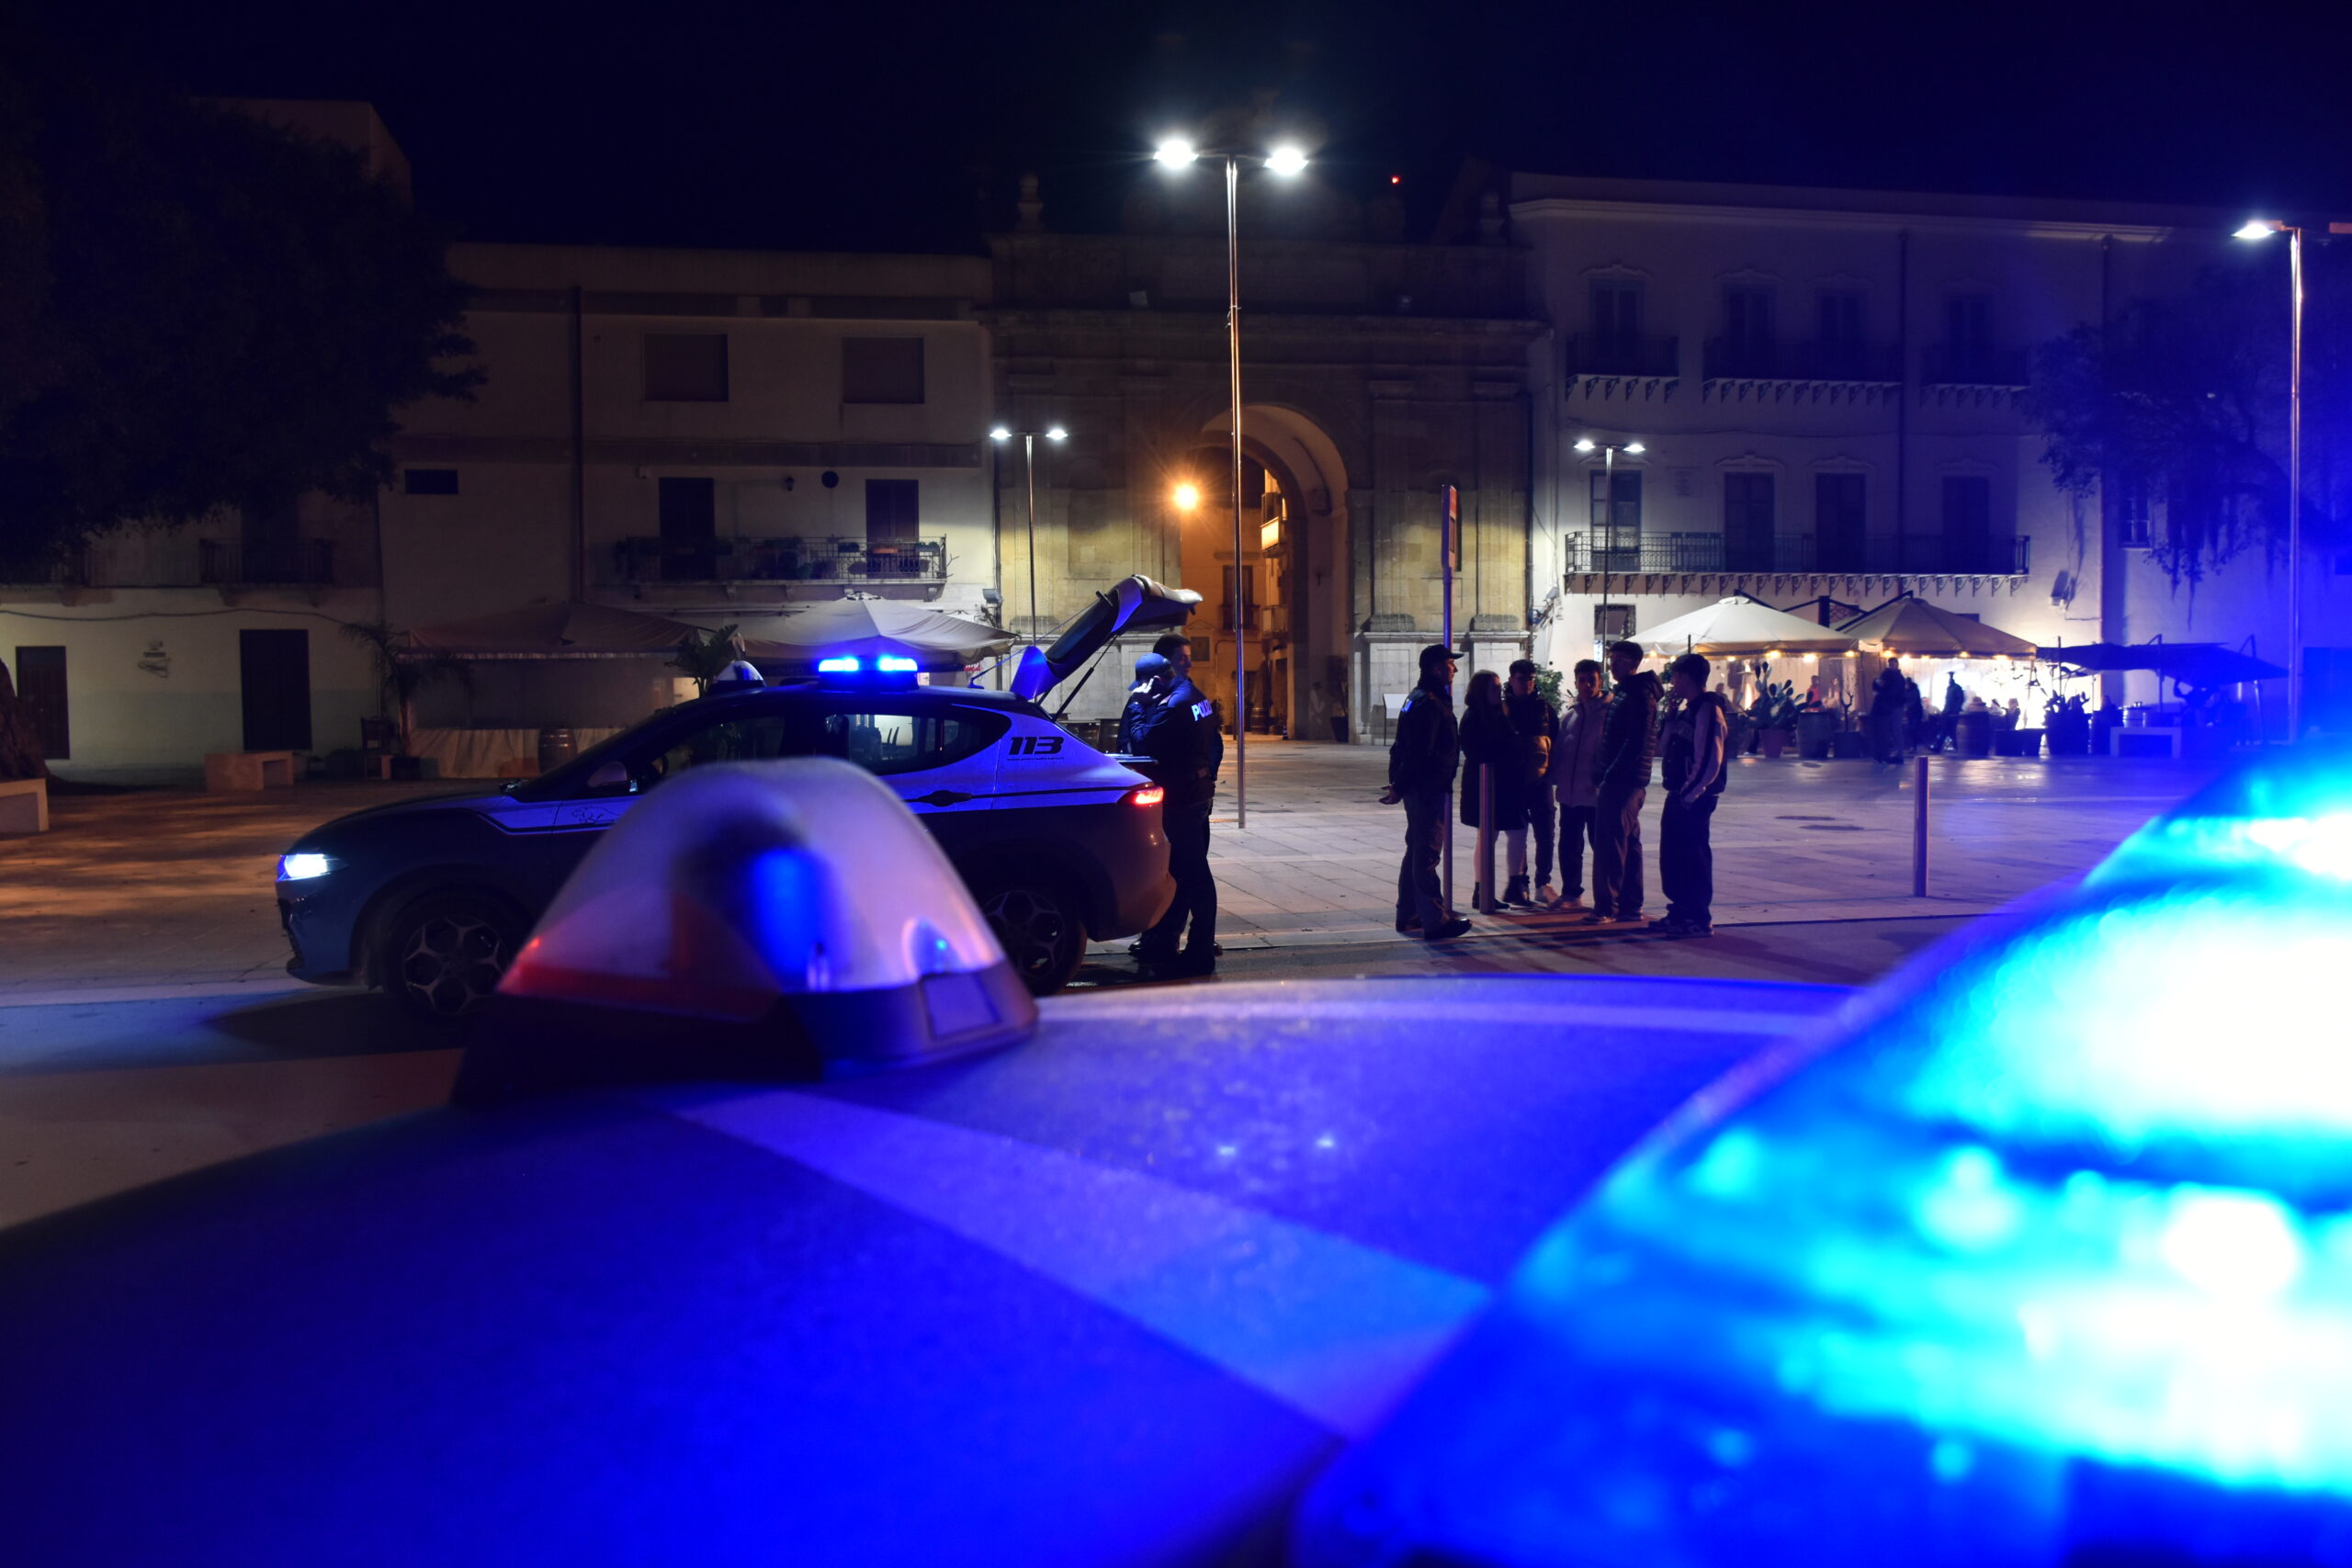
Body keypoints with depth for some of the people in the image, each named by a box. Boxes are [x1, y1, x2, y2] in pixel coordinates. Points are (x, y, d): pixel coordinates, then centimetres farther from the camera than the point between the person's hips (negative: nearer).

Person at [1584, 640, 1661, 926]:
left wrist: (1610, 776, -19)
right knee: (1629, 844, 12)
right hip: (1621, 782, 10)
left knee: (1609, 844, -10)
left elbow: (1635, 743, -21)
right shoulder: (1624, 693, 18)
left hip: (1623, 782, -10)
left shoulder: (1639, 696, -13)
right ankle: (1630, 905, 17)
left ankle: (1606, 908, -9)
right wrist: (1602, 774, 13)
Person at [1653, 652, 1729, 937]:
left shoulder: (1707, 709, -15)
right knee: (1672, 855, 14)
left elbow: (1710, 761, -21)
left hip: (1695, 798, -10)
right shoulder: (1686, 708, 14)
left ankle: (1699, 919, 4)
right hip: (1679, 795, 10)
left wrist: (1689, 794, -18)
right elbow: (1663, 748, 17)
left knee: (1693, 856, -3)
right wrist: (1670, 717, 8)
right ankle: (1680, 912, 24)